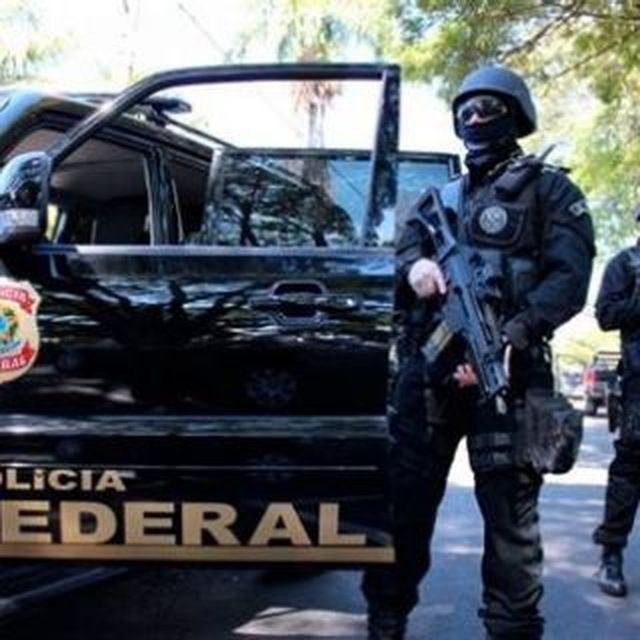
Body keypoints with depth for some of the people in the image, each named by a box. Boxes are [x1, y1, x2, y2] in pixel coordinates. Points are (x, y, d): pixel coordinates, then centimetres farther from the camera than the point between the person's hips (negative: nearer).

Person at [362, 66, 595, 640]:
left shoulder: (548, 190, 7)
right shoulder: (442, 197, 24)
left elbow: (569, 280, -6)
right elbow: (401, 251, 16)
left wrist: (505, 340, -21)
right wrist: (414, 265, -10)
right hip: (426, 366, 5)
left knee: (509, 511, -3)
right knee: (404, 497, 7)